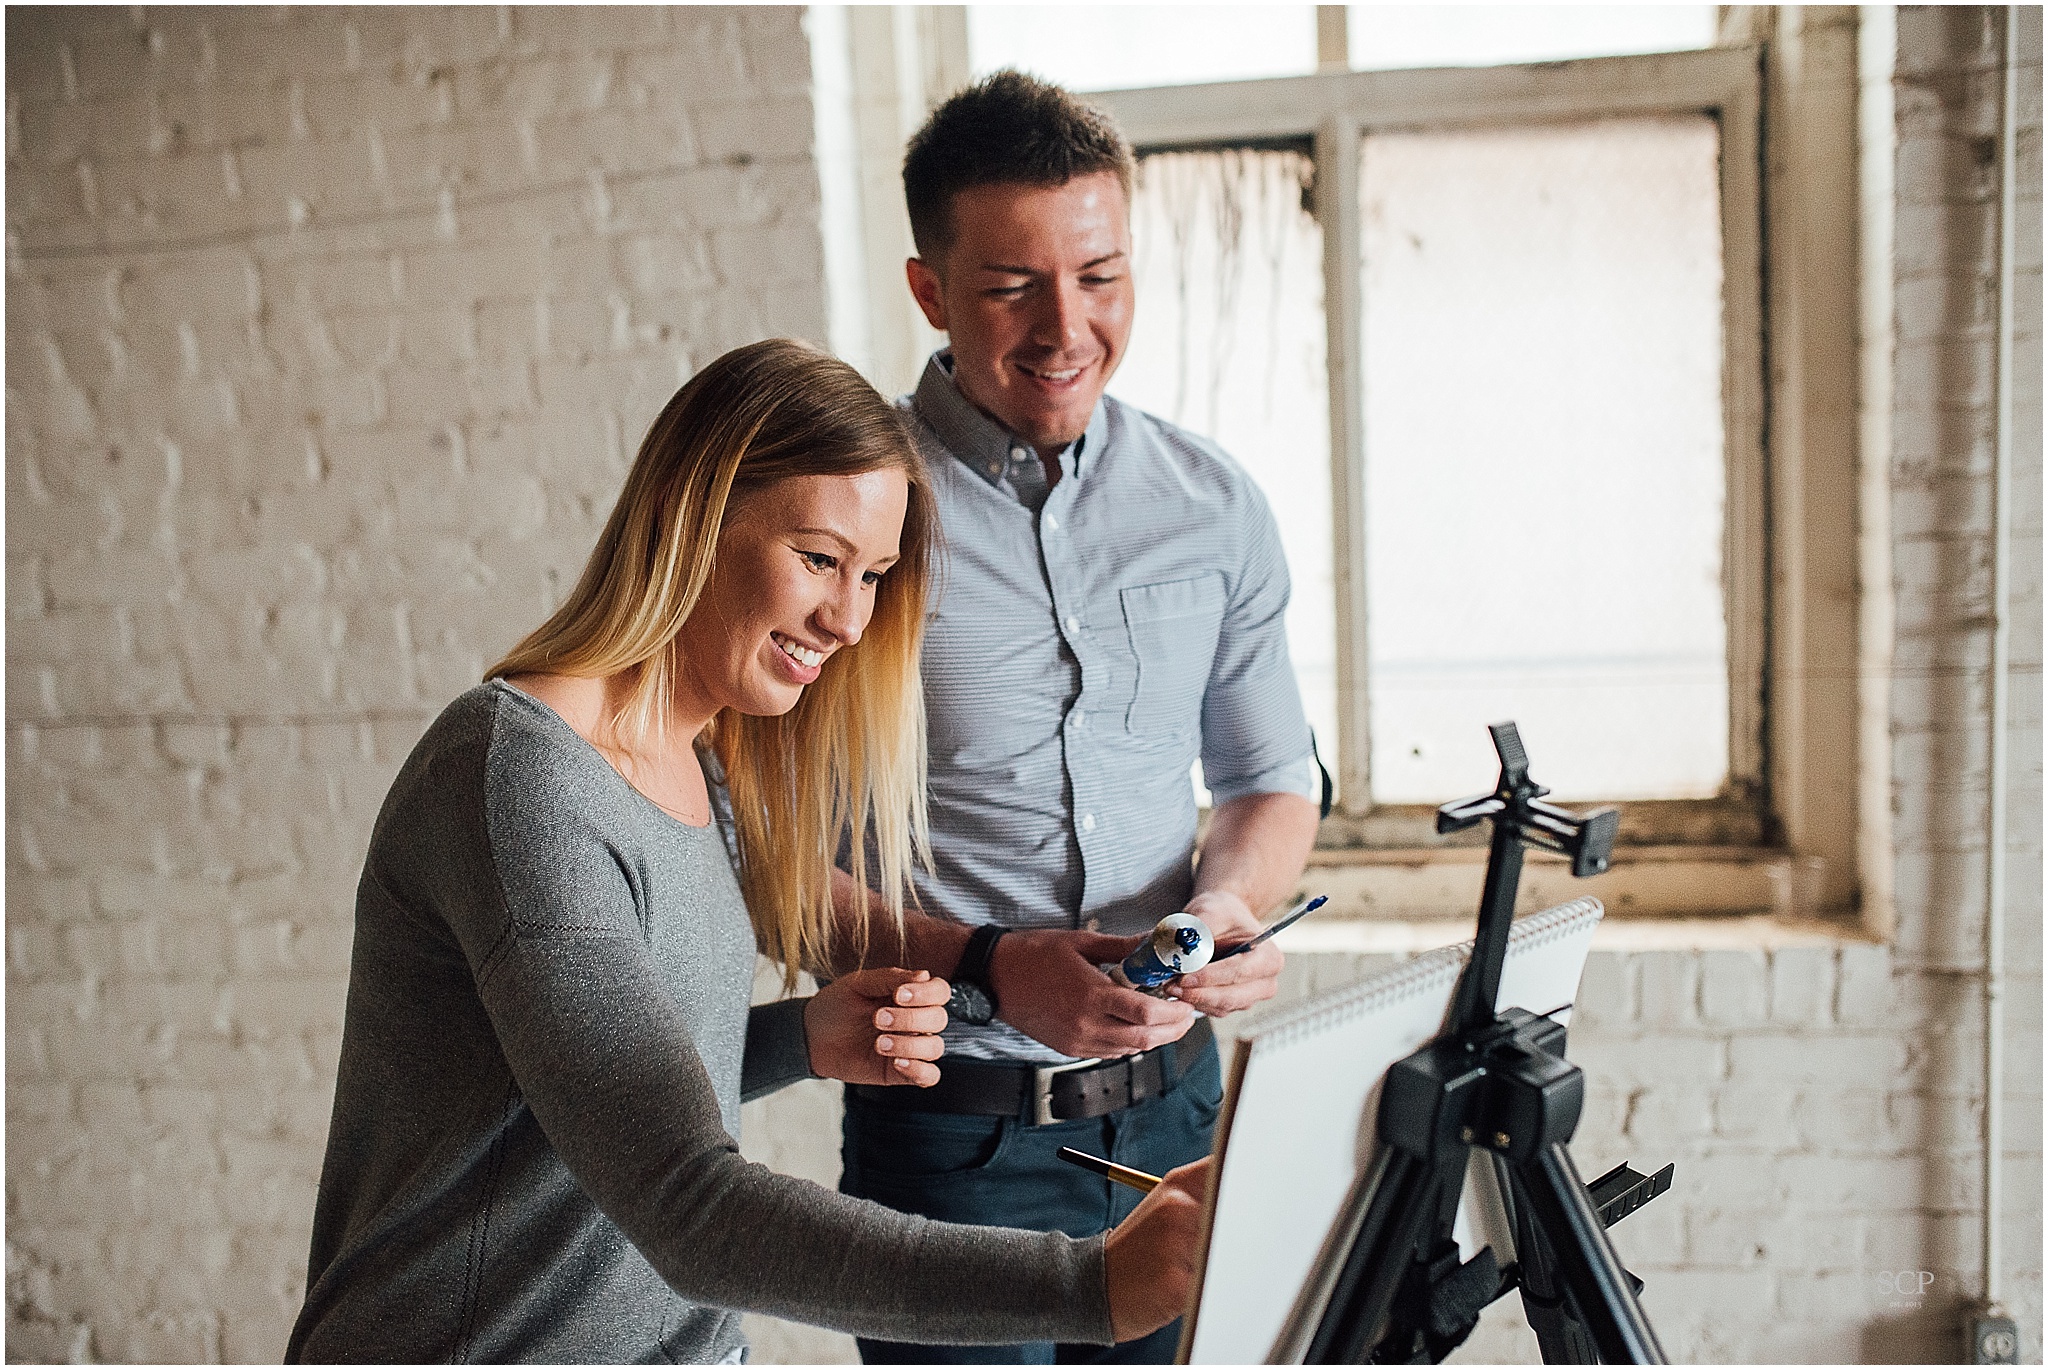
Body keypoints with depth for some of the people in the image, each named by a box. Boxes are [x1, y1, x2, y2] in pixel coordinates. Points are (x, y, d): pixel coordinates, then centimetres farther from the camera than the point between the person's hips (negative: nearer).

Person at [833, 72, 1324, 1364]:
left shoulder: (1215, 505, 3)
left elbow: (1273, 778, 13)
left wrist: (1228, 900, -8)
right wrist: (983, 965, -22)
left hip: (1173, 1107, 4)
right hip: (955, 1139, -4)